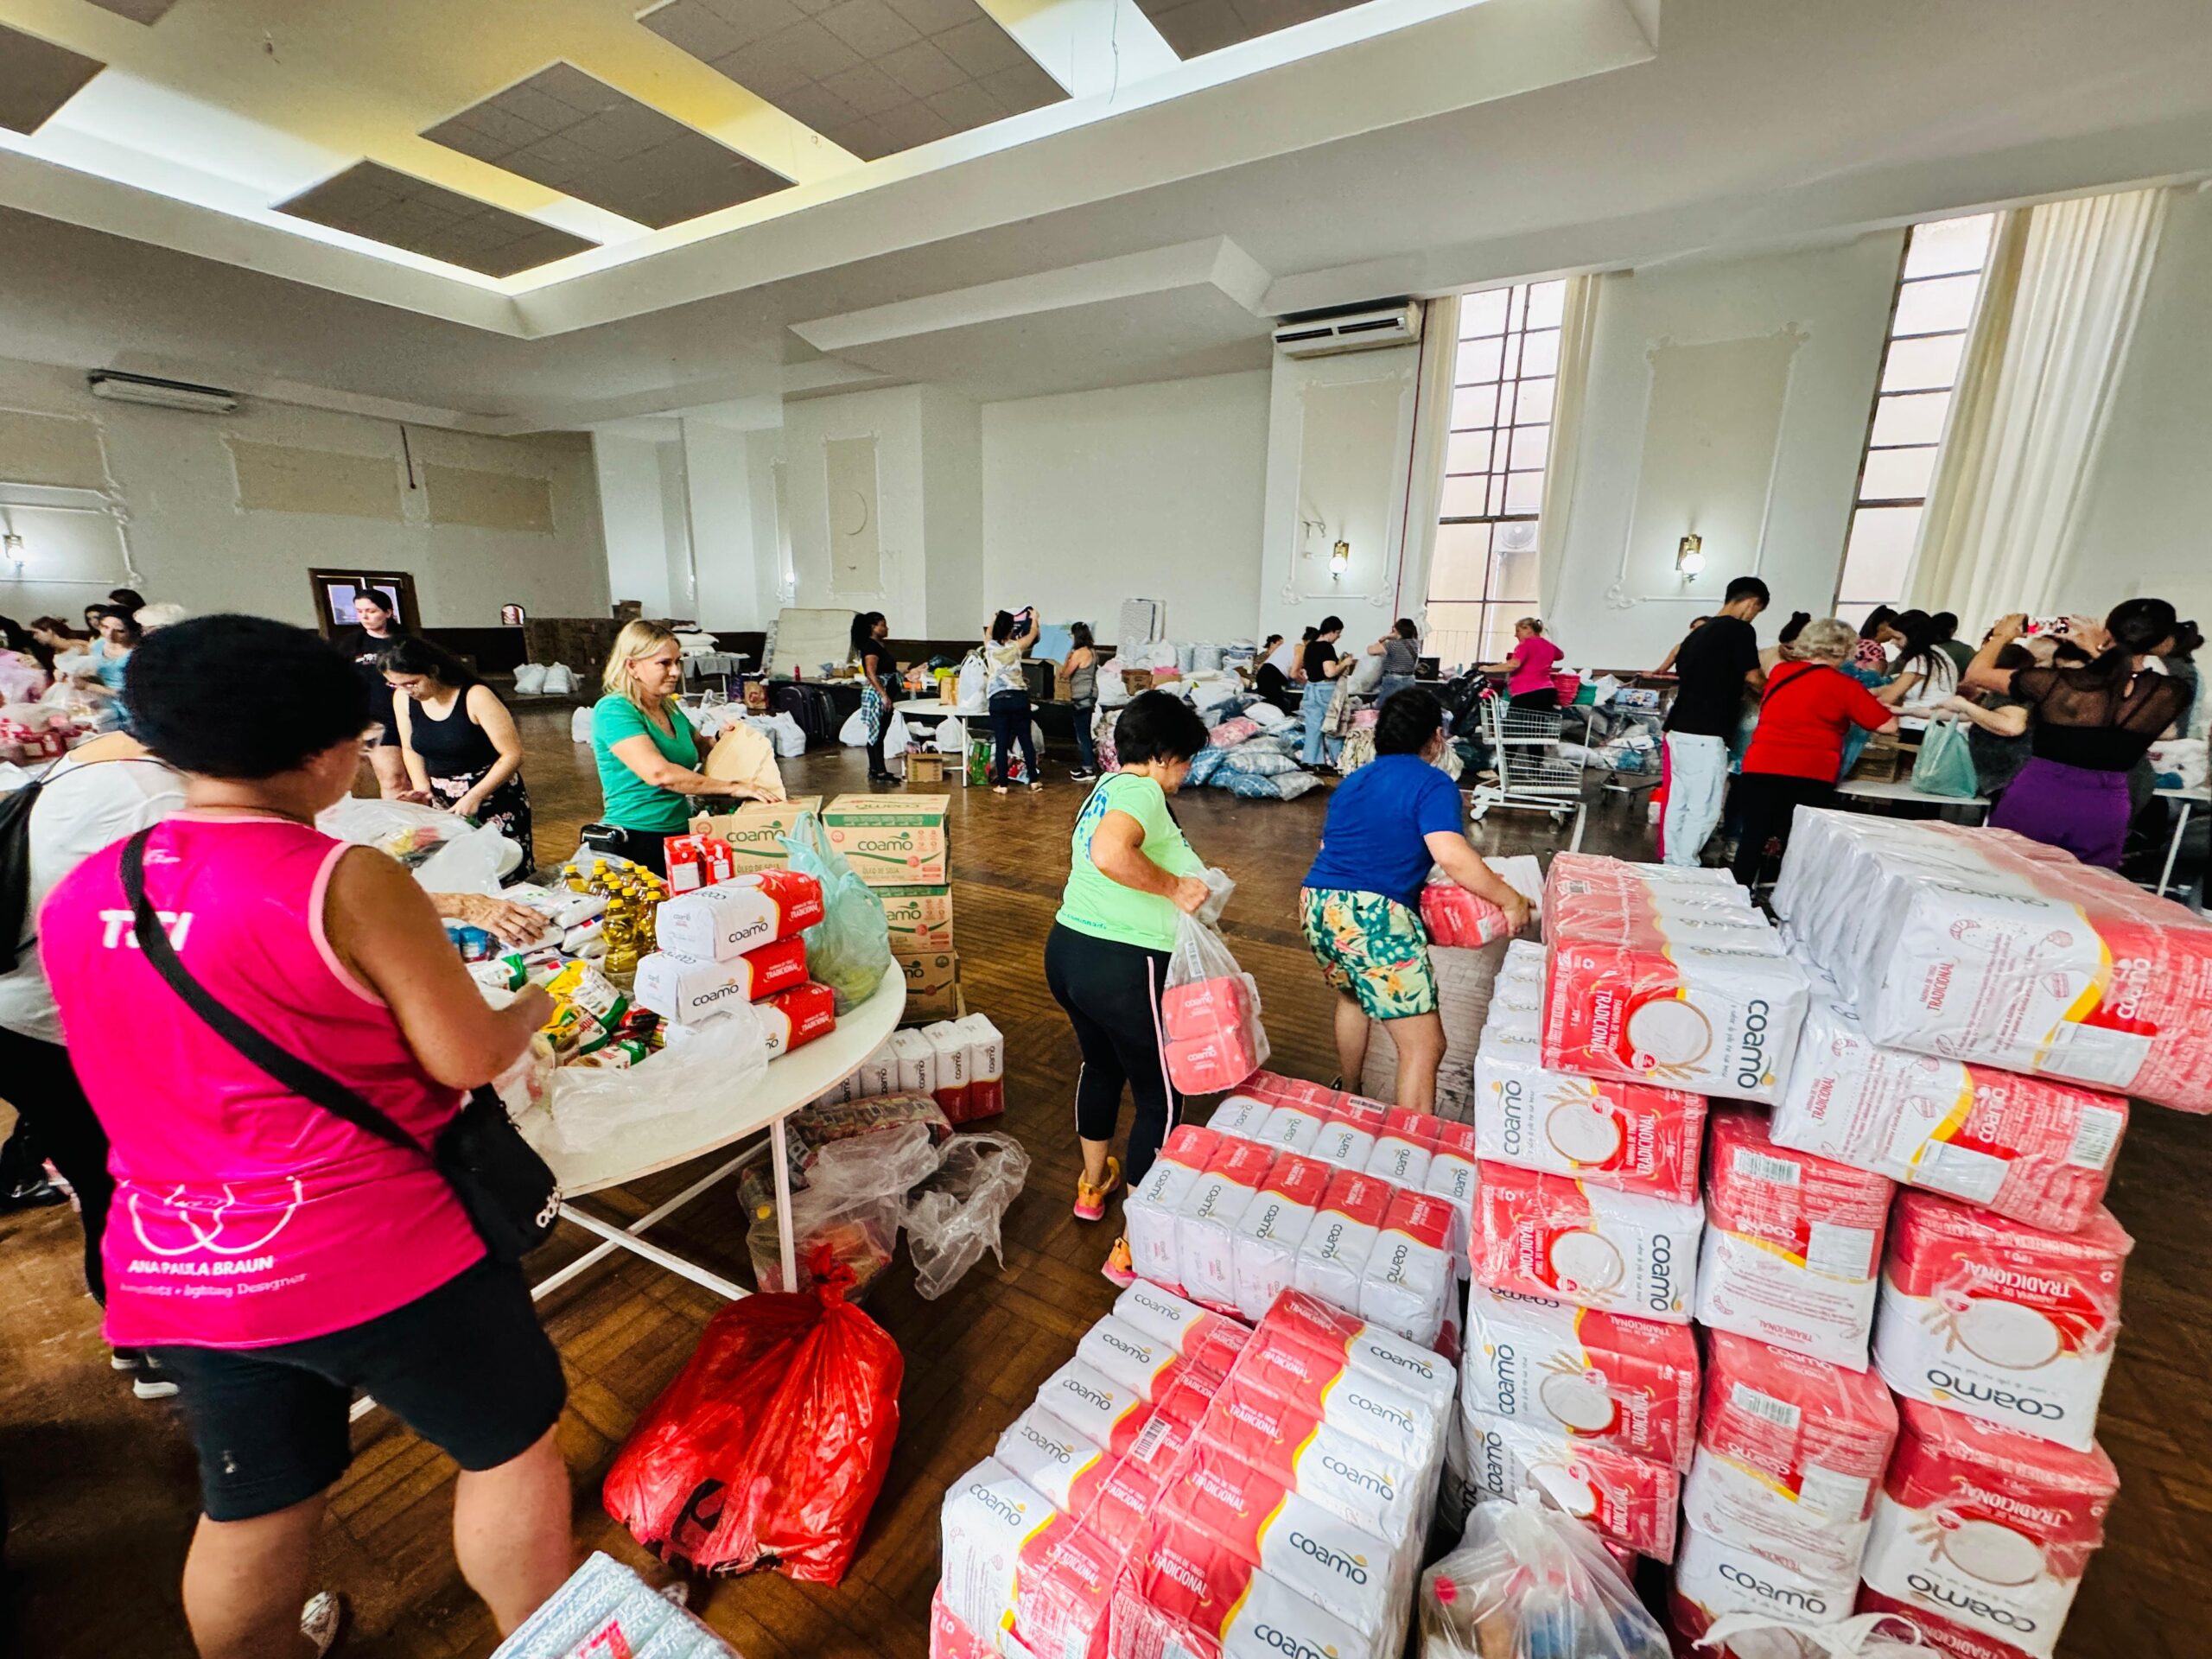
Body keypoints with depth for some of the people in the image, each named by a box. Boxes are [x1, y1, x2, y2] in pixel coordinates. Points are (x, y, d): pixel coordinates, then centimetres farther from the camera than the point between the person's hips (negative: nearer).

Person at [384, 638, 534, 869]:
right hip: (441, 803, 5)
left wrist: (475, 797, -21)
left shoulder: (475, 696, -18)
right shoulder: (402, 699, 0)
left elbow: (512, 755, -18)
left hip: (493, 795, -5)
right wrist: (422, 788, -3)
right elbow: (410, 749, 14)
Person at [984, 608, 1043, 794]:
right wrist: (1033, 618, 39)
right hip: (1018, 697, 0)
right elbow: (1033, 633, 20)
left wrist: (994, 619, 47)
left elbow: (988, 634, 29)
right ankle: (1033, 780, 17)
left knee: (1001, 743, 4)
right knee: (1026, 740, 9)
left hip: (997, 700, 1)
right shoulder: (1016, 647, 0)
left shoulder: (989, 646, 3)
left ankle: (1002, 784, 6)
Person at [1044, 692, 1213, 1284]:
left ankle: (1093, 1184, 51)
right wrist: (1175, 888, -24)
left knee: (1101, 1065, 30)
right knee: (1159, 1097, 9)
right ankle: (1133, 1248, 19)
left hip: (1067, 948, 9)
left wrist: (1176, 888, 21)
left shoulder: (1106, 787, 11)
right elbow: (1110, 853, -37)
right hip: (1123, 968, -9)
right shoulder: (1142, 792, -17)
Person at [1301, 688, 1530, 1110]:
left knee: (1352, 995, 33)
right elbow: (1451, 856, -15)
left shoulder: (1352, 781, 20)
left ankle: (1347, 1100, 49)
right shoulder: (1433, 783, 0)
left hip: (1317, 904, 8)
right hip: (1375, 916, -8)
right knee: (1424, 1045, 2)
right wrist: (1511, 900, -3)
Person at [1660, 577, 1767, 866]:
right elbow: (1753, 678, -6)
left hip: (1679, 730, 8)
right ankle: (1684, 867, 0)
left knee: (1679, 802, 12)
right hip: (1704, 735, -8)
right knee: (1704, 809, -2)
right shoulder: (1740, 630, -6)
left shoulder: (1697, 633, 17)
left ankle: (1671, 864, 17)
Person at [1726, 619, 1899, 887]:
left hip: (1761, 768, 3)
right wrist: (1877, 703, 22)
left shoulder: (1779, 671, 11)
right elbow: (1888, 725, 2)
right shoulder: (1844, 685, -1)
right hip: (1811, 775, -2)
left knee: (1752, 838, 8)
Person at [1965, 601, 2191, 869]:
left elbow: (1976, 674, -1)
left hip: (2034, 802, -2)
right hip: (2103, 813, 2)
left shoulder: (2057, 683, -15)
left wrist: (2002, 635, 14)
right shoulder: (2172, 695, -8)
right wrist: (2100, 651, 17)